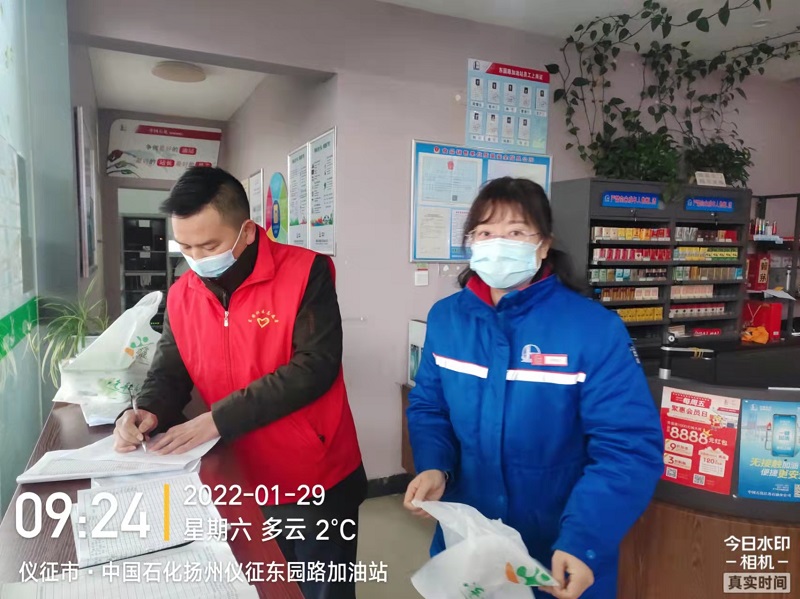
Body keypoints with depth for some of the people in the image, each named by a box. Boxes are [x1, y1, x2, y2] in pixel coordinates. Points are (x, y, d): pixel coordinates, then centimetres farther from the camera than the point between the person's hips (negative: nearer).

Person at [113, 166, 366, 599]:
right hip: (240, 486, 5)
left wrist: (219, 419, -25)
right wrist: (146, 412, -15)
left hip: (317, 485, -4)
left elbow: (315, 367, -23)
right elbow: (169, 374, 8)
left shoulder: (305, 272, -16)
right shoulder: (182, 295, 1)